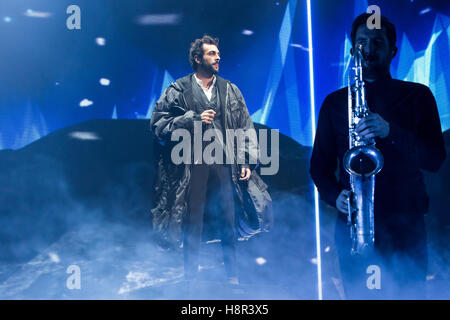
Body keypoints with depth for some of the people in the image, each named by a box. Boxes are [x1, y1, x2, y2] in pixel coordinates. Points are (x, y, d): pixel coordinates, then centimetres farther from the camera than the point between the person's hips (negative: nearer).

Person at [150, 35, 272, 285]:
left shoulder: (230, 90, 12)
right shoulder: (179, 90, 3)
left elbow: (246, 128, 12)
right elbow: (158, 123, -2)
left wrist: (247, 161, 3)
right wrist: (194, 118, -10)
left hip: (224, 163, 2)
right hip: (192, 164, -2)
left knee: (228, 221, 5)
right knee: (192, 222, 4)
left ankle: (232, 276, 19)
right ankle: (190, 277, 19)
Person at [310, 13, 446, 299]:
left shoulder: (417, 96, 6)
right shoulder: (334, 102, 11)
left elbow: (435, 158, -4)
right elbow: (320, 164, 11)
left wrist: (390, 132, -20)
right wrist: (336, 195, -9)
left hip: (405, 224, -1)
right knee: (359, 295, 6)